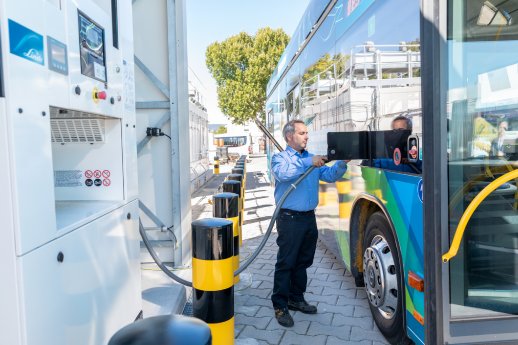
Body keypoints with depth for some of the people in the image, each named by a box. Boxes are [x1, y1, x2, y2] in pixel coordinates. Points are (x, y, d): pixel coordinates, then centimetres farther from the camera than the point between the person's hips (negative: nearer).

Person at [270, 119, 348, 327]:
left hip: (309, 217, 6)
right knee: (286, 263, -1)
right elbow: (283, 173, -26)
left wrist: (342, 163, -9)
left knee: (303, 262, 15)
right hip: (290, 218, -6)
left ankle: (296, 299, 31)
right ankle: (280, 306, 11)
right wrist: (308, 162, -30)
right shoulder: (280, 158, -4)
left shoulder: (312, 158, 14)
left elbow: (330, 176, 7)